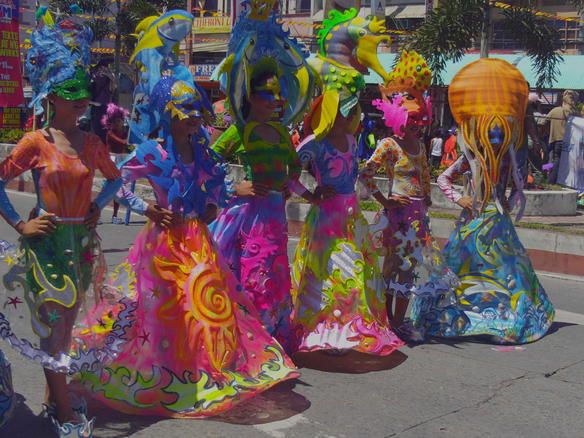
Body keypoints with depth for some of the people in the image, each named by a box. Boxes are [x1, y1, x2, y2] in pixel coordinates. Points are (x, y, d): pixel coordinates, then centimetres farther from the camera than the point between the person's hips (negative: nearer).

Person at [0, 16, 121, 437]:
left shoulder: (92, 143, 5)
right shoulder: (37, 142, -8)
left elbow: (115, 177, 21)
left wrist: (98, 206, 7)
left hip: (82, 240, 5)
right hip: (47, 240, -5)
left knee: (66, 323, 13)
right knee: (56, 324, -2)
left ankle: (54, 395, 28)